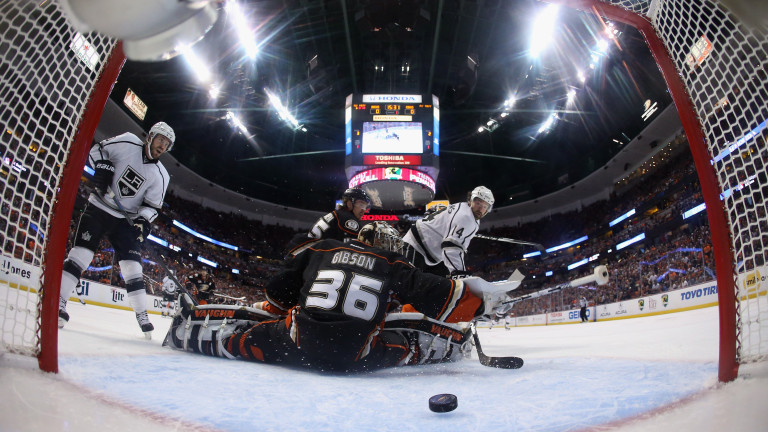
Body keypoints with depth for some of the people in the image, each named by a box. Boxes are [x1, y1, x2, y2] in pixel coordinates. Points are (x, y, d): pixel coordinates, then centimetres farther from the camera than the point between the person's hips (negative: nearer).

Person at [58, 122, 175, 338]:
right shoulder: (127, 143, -8)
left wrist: (143, 221, -18)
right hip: (98, 207, -2)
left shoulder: (160, 176, -3)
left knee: (132, 265, -3)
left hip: (125, 220, 2)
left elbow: (152, 205, -1)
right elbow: (96, 149, 3)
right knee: (82, 251, -13)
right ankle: (59, 302, -4)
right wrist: (102, 166, -13)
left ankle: (142, 315, 1)